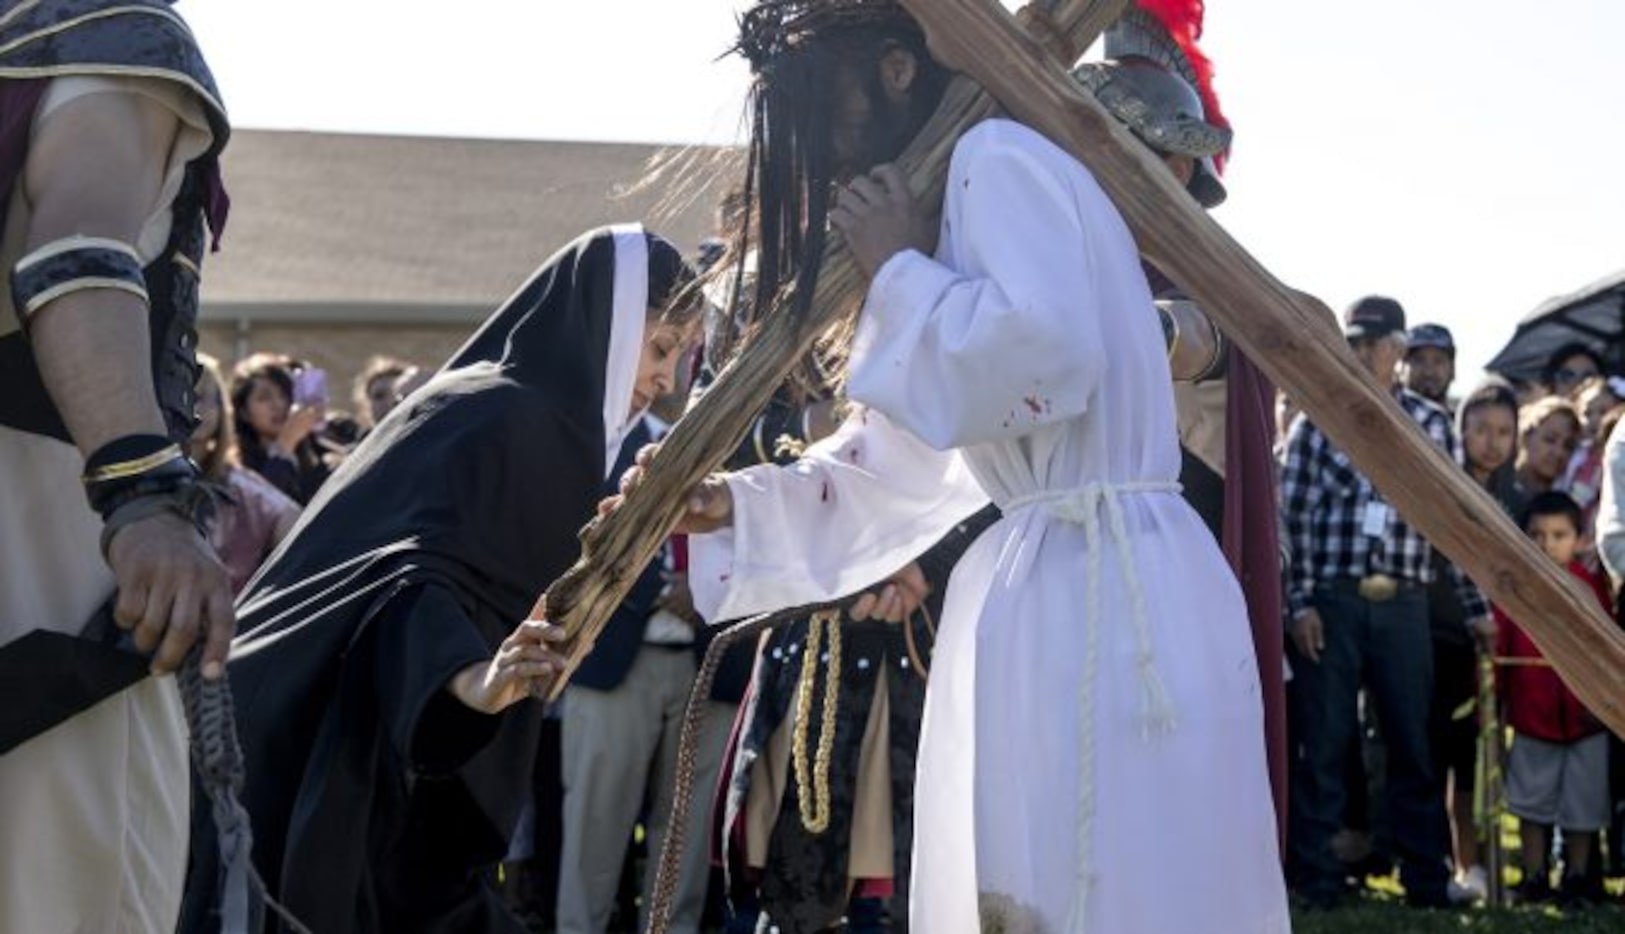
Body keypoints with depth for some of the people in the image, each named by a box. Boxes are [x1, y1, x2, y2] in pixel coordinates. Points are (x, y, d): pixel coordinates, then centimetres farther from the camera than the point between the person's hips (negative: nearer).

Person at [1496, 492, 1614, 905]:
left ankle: (1578, 878, 24)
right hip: (1531, 716, 0)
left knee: (1583, 805, 10)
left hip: (1585, 718, 0)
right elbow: (1496, 646, -6)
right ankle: (1535, 877, 22)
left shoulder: (1593, 588, -5)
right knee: (1532, 802, 11)